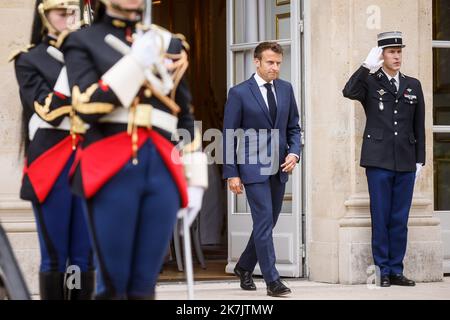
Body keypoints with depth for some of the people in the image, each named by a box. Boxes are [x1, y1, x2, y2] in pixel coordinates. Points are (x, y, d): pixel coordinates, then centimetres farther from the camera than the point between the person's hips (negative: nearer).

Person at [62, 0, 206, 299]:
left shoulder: (170, 43, 18)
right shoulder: (83, 42, 7)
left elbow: (185, 115, 20)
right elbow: (88, 107, -8)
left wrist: (194, 180, 14)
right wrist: (137, 62, -10)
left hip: (163, 169, 3)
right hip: (111, 170, -3)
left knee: (145, 284, 3)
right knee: (112, 282, -4)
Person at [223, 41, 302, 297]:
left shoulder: (286, 89, 9)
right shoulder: (240, 93, -6)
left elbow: (294, 127, 15)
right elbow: (229, 135, -5)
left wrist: (294, 152, -4)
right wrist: (232, 174, -9)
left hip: (279, 169, 6)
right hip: (253, 168, -5)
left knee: (268, 222, 13)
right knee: (264, 221, -9)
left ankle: (244, 267, 32)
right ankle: (272, 280, -7)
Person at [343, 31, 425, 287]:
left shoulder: (413, 86, 13)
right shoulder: (369, 82, 4)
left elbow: (419, 127, 14)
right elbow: (349, 92, -19)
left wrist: (420, 160, 10)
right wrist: (368, 65, -21)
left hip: (406, 163, 3)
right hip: (379, 161, -3)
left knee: (400, 219, 5)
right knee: (381, 218, 0)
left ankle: (396, 270, 11)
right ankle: (383, 271, 6)